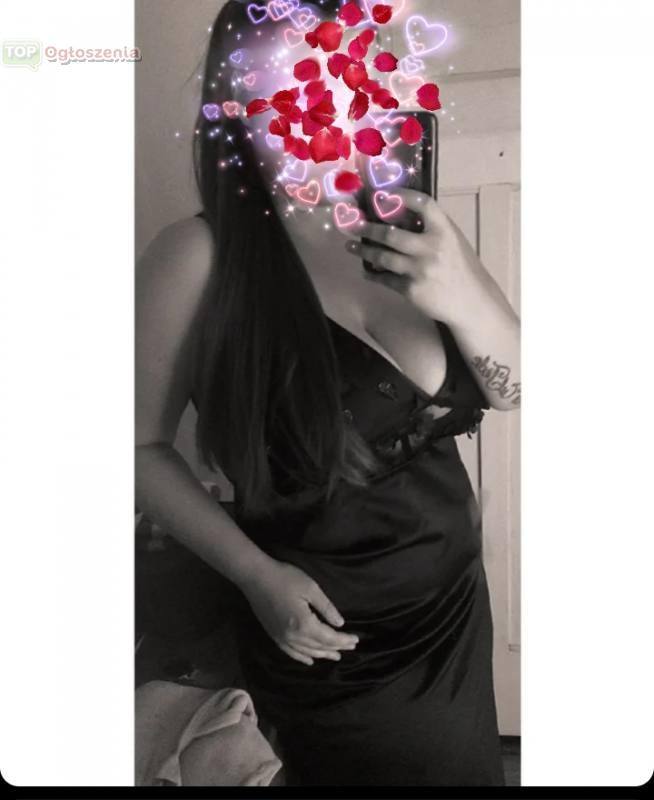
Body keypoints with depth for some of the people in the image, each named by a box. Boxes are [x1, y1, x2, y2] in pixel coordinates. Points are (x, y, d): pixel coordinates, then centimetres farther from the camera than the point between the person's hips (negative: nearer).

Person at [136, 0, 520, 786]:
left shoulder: (413, 233, -6)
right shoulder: (201, 256, -19)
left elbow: (514, 391, -6)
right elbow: (143, 445, -12)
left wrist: (465, 300, -25)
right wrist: (256, 574, -21)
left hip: (457, 604, 5)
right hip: (330, 645, -5)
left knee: (466, 768, 25)